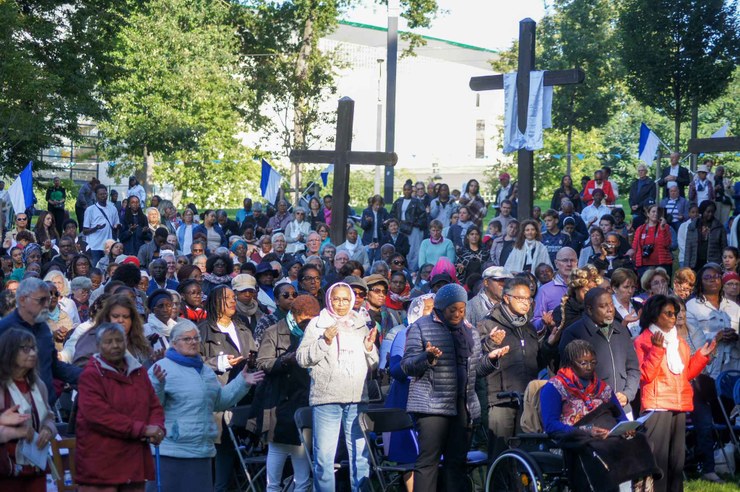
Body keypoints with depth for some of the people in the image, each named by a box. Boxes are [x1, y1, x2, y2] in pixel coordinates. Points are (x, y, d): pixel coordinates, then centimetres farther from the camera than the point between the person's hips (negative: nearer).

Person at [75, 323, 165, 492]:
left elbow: (154, 406, 16)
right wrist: (142, 429, -18)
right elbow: (97, 414, -17)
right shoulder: (91, 375, -6)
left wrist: (157, 428, -8)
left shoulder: (138, 372, 16)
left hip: (135, 462, 7)